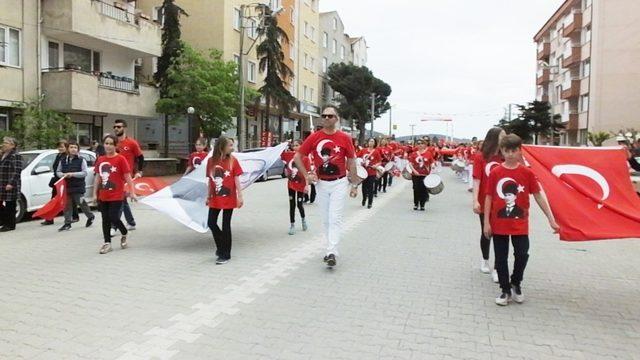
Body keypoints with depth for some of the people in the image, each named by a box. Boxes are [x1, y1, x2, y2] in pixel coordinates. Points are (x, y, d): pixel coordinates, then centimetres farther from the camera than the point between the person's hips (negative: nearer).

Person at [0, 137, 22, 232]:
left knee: (10, 206, -2)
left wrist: (11, 183, -22)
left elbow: (17, 171, -16)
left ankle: (10, 225, 5)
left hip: (10, 185, -8)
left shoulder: (15, 156, -9)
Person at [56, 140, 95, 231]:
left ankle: (90, 216, 25)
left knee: (81, 203, 2)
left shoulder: (81, 160, -3)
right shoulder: (63, 160, 9)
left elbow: (84, 173, -10)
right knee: (67, 205, 5)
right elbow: (58, 171, 13)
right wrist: (63, 175, -9)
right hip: (67, 186, 4)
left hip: (78, 187, -4)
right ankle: (67, 223, 12)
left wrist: (72, 174, -19)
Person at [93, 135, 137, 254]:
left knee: (114, 218, -6)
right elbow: (97, 177, 13)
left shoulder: (120, 159, -8)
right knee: (105, 220, 9)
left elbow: (127, 177, -8)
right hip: (103, 196, 5)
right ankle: (107, 243, 18)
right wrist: (95, 194, 12)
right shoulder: (100, 160, 7)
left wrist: (132, 192, -10)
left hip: (117, 196, -5)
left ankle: (124, 235, 21)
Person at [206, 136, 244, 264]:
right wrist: (208, 196, 10)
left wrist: (240, 196, -10)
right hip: (215, 199, 3)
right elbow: (210, 180, 7)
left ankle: (225, 255, 13)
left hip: (229, 198, -3)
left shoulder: (233, 160, -7)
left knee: (226, 226, 2)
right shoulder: (211, 160, -1)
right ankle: (221, 246, 32)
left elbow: (237, 179, -5)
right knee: (211, 223, 8)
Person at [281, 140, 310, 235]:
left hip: (301, 185, -3)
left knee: (300, 205, 4)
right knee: (292, 205, 8)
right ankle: (292, 225, 18)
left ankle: (303, 219, 35)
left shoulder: (305, 158, -10)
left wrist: (307, 185, -14)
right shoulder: (289, 155, 0)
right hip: (291, 184, 3)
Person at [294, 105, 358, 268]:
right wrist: (306, 175, -3)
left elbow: (351, 162, 1)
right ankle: (331, 249, 27)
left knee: (335, 218, -8)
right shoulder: (314, 137, -3)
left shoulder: (345, 138, -6)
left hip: (339, 183, -3)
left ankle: (332, 253, -6)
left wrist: (354, 185, 2)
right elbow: (297, 157, 5)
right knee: (326, 219, 12)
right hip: (321, 184, 3)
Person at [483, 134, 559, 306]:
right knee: (501, 258, 7)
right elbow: (489, 198, -2)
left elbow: (538, 196, 0)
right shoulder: (495, 173, -5)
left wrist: (551, 219, -2)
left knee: (522, 255, 1)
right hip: (499, 224, 0)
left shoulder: (527, 173, -4)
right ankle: (506, 290, 21)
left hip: (520, 224, 0)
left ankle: (516, 284, 27)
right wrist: (486, 223, -4)